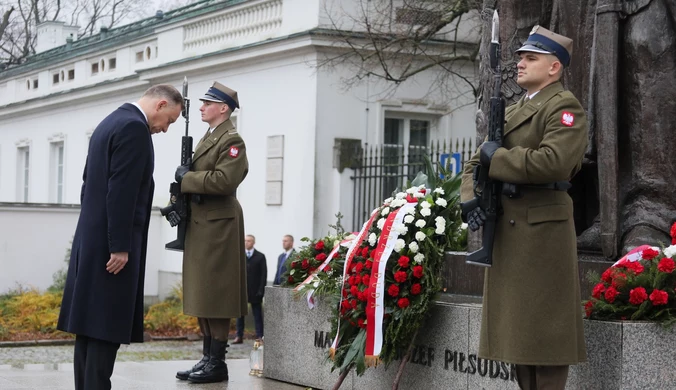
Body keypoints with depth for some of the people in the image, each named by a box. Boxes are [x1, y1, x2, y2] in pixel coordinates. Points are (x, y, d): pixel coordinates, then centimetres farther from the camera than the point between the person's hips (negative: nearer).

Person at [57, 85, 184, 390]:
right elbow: (121, 192, -20)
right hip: (110, 245, -10)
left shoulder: (110, 122, 17)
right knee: (107, 326, -8)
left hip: (92, 241, 10)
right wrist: (120, 247, -20)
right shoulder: (134, 127, -13)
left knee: (90, 323, 10)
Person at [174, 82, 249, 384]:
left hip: (218, 226, -10)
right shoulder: (208, 138, 20)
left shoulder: (232, 140, -11)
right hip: (200, 225, 10)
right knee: (201, 295, 11)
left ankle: (217, 362, -4)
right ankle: (207, 357, 16)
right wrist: (185, 181, 3)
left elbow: (224, 180, -23)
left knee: (214, 296, -8)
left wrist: (187, 177, -13)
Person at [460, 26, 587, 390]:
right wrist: (471, 199, -2)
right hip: (506, 231, 9)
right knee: (518, 325, 12)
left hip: (542, 230, -9)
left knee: (544, 327, -5)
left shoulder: (564, 107, -6)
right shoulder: (510, 112, 20)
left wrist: (496, 157, -13)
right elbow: (476, 164, 20)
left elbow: (555, 161, -23)